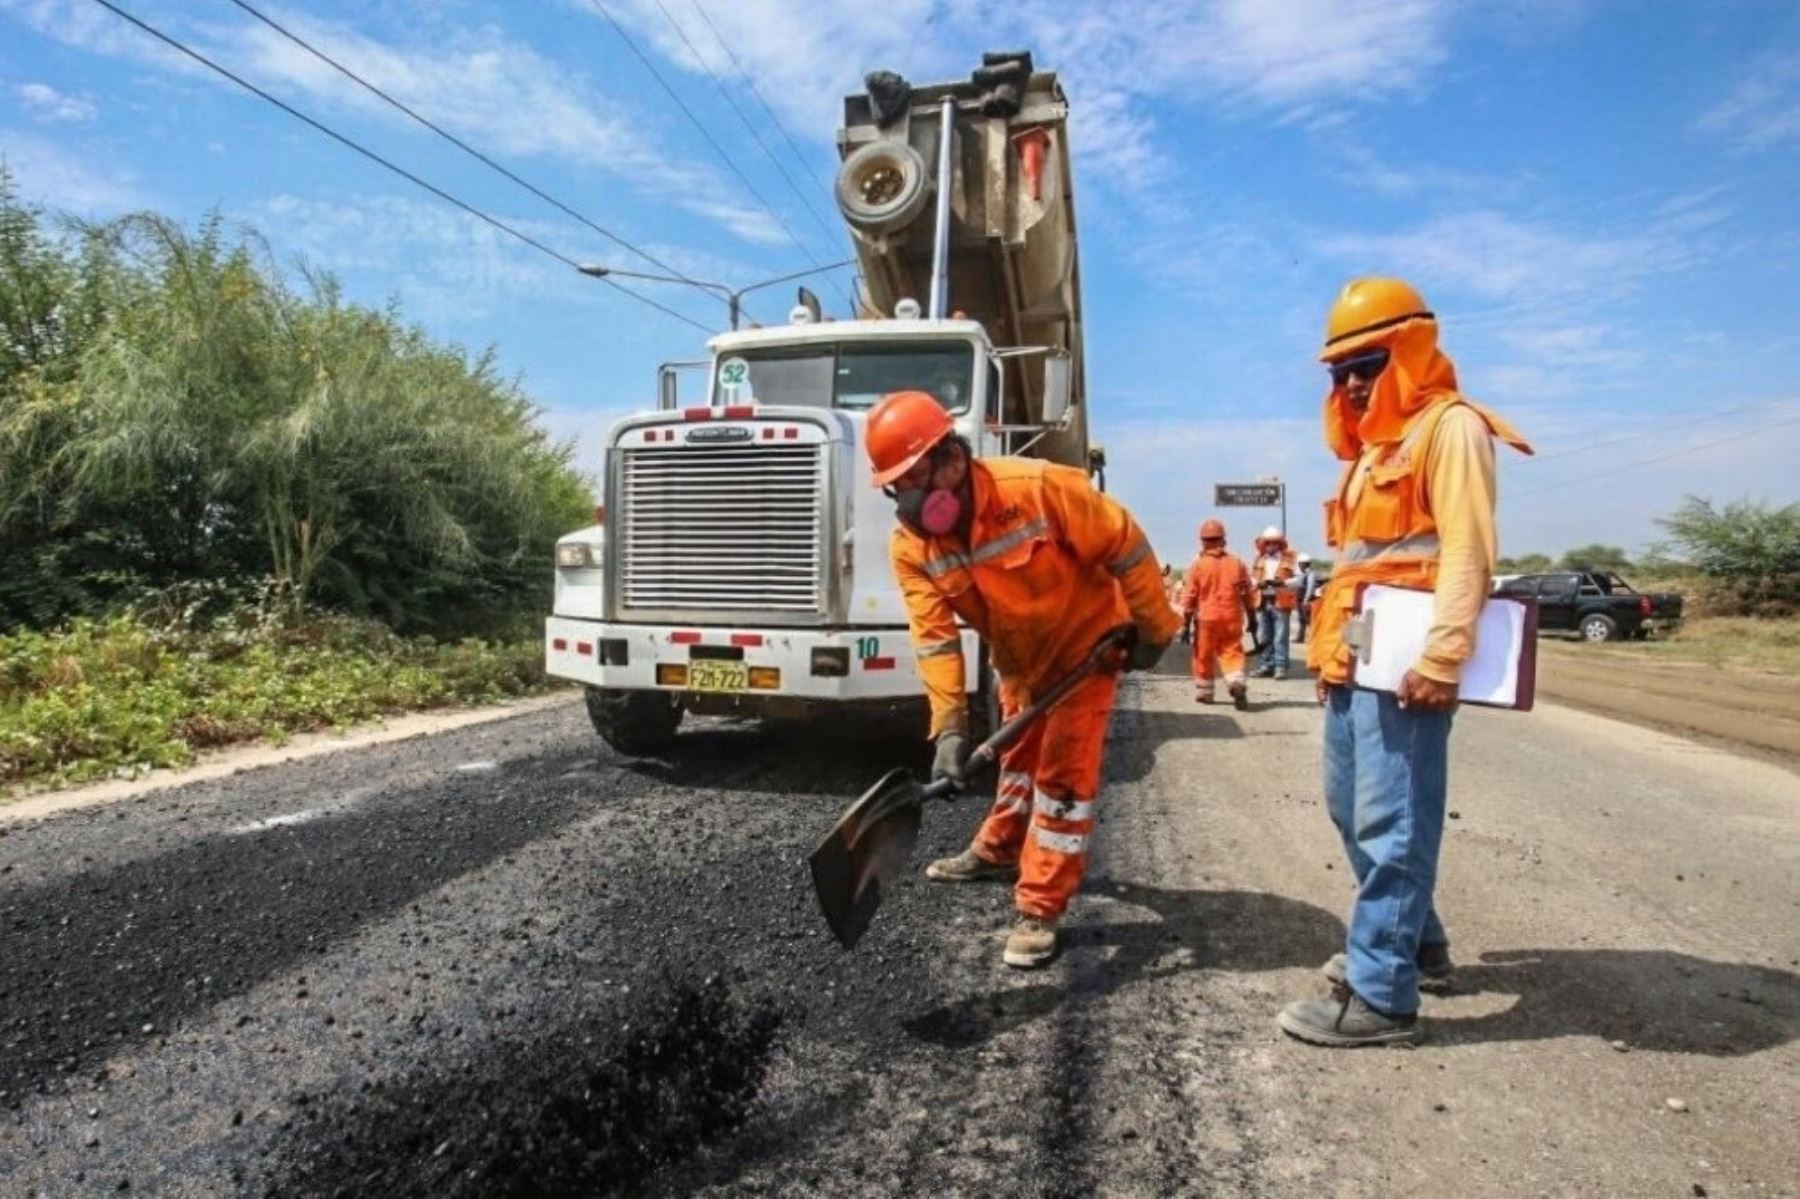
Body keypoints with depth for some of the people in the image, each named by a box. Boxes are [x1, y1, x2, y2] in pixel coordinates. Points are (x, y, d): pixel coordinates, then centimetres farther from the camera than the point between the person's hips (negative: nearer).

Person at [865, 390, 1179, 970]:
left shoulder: (1039, 487, -33)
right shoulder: (909, 545, -19)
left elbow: (1126, 547, -22)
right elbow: (934, 636, -20)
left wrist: (1154, 629, -15)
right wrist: (950, 724, -28)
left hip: (1088, 640, -5)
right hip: (1018, 656, 5)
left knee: (1063, 773, -6)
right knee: (1018, 758, 21)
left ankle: (1040, 910, 2)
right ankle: (998, 851, 44)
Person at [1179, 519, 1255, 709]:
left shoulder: (1198, 565, -5)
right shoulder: (1237, 563, 3)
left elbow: (1190, 596, -4)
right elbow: (1247, 594, 8)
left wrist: (1185, 622, 2)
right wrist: (1252, 617, 16)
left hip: (1206, 619, -2)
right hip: (1232, 618, 2)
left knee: (1203, 656, 11)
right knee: (1232, 652, 5)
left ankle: (1204, 692, 20)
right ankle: (1237, 682, -20)